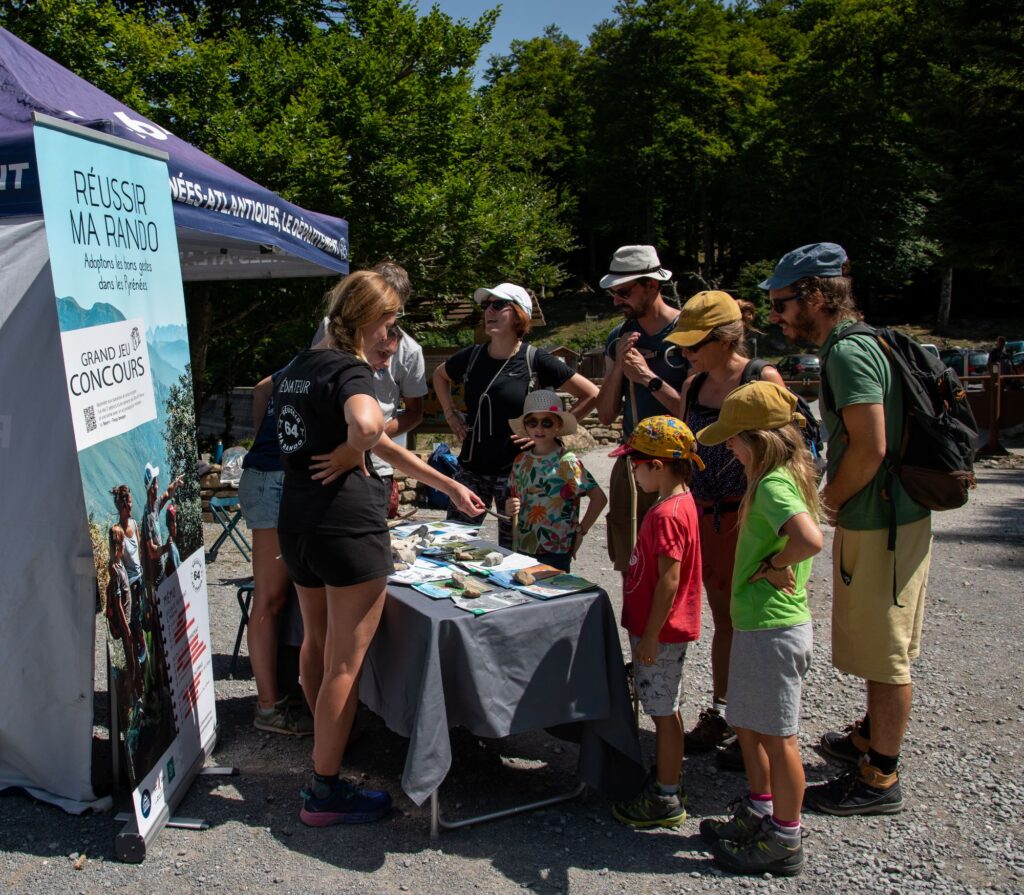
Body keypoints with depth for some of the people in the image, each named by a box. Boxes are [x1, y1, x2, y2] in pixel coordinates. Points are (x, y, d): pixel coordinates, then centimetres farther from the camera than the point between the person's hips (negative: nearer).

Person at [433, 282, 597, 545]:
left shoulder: (534, 360, -9)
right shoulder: (472, 356, 3)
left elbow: (591, 395, -7)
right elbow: (440, 375, 26)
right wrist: (450, 413, 13)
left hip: (514, 471, -4)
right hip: (471, 467, 4)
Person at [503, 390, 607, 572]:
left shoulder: (567, 462, -11)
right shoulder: (521, 461, 5)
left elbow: (599, 498, -11)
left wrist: (581, 532, -10)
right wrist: (510, 508, -5)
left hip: (555, 552, -5)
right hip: (523, 548, 5)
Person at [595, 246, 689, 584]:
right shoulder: (619, 338, 9)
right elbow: (606, 415, 8)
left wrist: (650, 378, -16)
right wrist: (618, 366, -6)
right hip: (631, 466, 6)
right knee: (630, 569, 12)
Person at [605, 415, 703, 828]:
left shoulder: (666, 514, -23)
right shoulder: (679, 502, 8)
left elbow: (669, 581, -24)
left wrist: (650, 636, -19)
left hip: (661, 632, -10)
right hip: (659, 628, 10)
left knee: (665, 712, 1)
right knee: (664, 709, 19)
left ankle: (665, 799, 13)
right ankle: (667, 780, 33)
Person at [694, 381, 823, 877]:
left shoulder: (773, 485, -21)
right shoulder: (787, 477, 10)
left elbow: (809, 539, -39)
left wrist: (773, 566, -23)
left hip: (772, 629, -10)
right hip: (757, 624, 10)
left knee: (776, 736, 4)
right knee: (748, 725, 22)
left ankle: (784, 842, 19)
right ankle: (758, 813, 37)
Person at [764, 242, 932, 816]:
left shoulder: (847, 352, -19)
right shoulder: (863, 343, 13)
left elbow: (870, 447, -25)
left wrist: (830, 501, -10)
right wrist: (837, 498, 12)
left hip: (879, 524, -10)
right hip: (894, 514, 10)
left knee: (884, 651, 1)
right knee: (884, 645, 23)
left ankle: (880, 779, 14)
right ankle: (874, 736, 40)